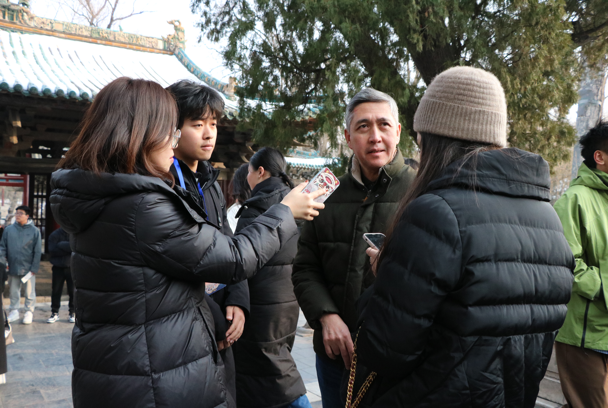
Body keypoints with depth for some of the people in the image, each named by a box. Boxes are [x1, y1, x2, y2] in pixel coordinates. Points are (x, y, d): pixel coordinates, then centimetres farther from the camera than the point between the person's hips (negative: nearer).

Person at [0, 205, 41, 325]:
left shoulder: (34, 231, -4)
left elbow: (37, 251, -4)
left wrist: (34, 268, -8)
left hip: (28, 268, -2)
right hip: (13, 268, 3)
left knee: (30, 293, 6)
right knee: (14, 292, 13)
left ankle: (29, 312, 17)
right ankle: (14, 311, 26)